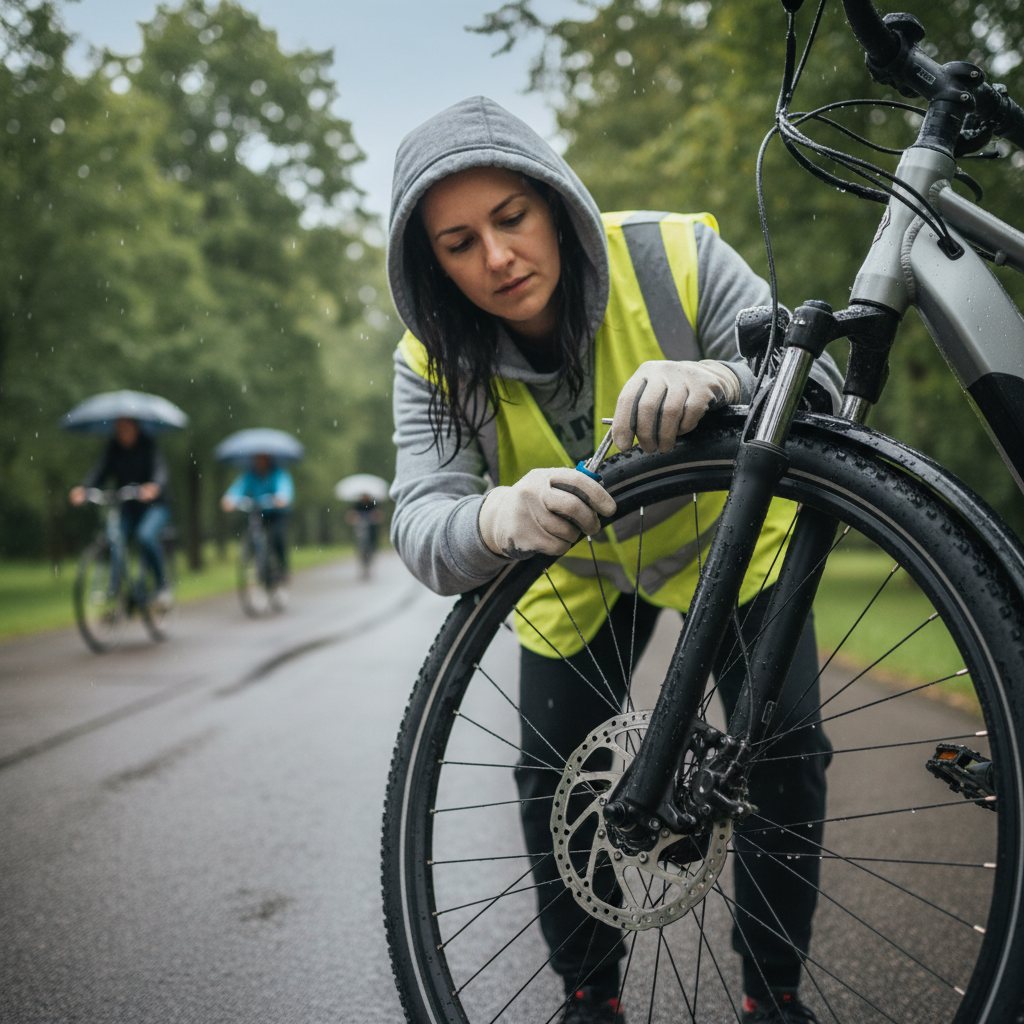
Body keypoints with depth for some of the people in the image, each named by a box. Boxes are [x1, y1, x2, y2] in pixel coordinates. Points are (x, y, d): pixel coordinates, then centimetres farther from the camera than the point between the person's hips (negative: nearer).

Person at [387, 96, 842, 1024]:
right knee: (553, 777, -2)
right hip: (576, 572, 2)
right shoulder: (435, 362, -22)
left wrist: (722, 380, -58)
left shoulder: (674, 255, -28)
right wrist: (497, 519, -59)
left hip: (724, 538, -1)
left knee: (785, 751, -11)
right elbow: (420, 522, -34)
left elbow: (815, 376, -33)